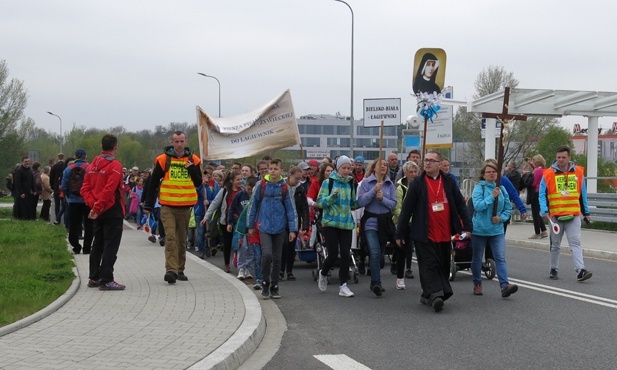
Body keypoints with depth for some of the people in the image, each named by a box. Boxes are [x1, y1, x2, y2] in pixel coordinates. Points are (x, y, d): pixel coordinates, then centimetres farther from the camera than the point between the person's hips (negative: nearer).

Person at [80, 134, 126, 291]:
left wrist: (92, 204, -5)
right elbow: (109, 189, -21)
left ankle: (94, 277, 22)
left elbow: (85, 188, 5)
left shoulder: (93, 165, 10)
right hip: (112, 212, -7)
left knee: (98, 244, 16)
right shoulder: (114, 165, -12)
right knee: (111, 246, -5)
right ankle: (106, 280, -7)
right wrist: (97, 207, -18)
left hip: (98, 212, 7)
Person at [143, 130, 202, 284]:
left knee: (182, 240, 11)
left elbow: (198, 183, 6)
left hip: (185, 207, 3)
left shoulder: (193, 160, 5)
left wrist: (192, 169, -11)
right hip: (168, 207, -3)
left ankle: (179, 270, 21)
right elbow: (153, 183, 4)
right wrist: (148, 205, 2)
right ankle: (171, 270, -19)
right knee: (170, 237, -14)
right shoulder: (163, 159, -2)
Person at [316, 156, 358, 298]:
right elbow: (320, 202, -5)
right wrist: (332, 197, -21)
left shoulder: (351, 184, 11)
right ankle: (323, 273, 25)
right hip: (331, 223, -4)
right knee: (333, 254, -6)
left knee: (346, 254, -4)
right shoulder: (328, 182, -2)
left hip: (346, 223, 4)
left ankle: (343, 286, 4)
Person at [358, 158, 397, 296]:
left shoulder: (390, 184, 6)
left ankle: (375, 283, 24)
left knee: (380, 254, 10)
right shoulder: (366, 182, -3)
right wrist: (374, 190, -19)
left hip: (385, 222, 4)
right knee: (375, 253, -19)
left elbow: (393, 204, 3)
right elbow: (360, 202, -10)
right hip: (371, 221, -4)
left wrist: (382, 198, -14)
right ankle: (376, 283, -18)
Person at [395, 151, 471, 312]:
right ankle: (435, 295, -18)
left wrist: (467, 226, 1)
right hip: (425, 235, -4)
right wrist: (400, 233, -3)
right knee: (429, 265, -11)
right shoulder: (417, 184, -2)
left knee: (443, 266, 9)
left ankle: (428, 295, 21)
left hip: (445, 235, 4)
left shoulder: (449, 182, 6)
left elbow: (460, 204, 9)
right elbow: (406, 209, -2)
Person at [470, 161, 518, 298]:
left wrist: (501, 217, -8)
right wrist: (492, 196, -22)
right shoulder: (479, 188, -7)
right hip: (479, 229, -2)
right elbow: (477, 206, -19)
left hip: (497, 230, 2)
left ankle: (504, 285, -19)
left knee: (500, 258, -10)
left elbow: (508, 208, 10)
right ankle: (477, 284, 25)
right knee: (477, 258, 10)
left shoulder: (501, 189, 6)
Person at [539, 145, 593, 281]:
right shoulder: (548, 174, -3)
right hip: (555, 216, 0)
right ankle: (554, 269, 26)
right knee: (555, 245, 12)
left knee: (575, 242, -9)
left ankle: (580, 270, -15)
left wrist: (586, 212, 14)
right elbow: (542, 195, -3)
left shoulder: (578, 172, 4)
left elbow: (583, 194, 12)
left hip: (574, 215, 0)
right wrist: (545, 210, -16)